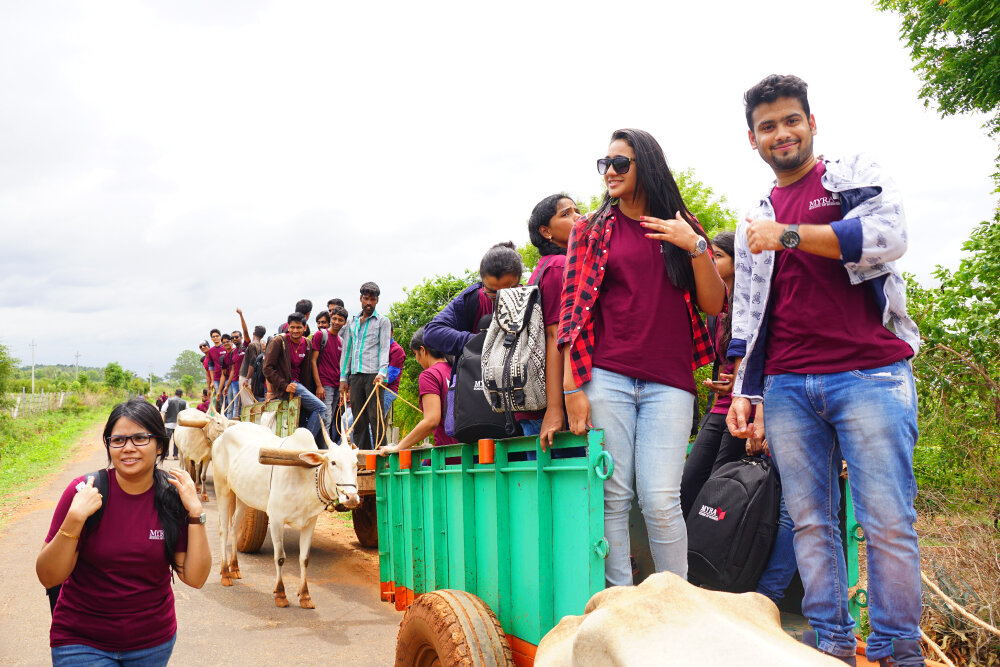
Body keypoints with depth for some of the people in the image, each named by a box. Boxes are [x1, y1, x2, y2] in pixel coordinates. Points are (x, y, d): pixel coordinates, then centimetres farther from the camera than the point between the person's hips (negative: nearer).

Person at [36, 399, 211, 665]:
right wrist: (75, 519, -27)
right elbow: (48, 578, -14)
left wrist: (195, 513, -19)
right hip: (81, 642, -2)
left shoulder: (174, 495, -8)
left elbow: (194, 578, -11)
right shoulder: (84, 492, -13)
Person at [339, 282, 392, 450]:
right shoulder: (352, 322, 19)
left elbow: (384, 348, -5)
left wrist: (382, 373, -19)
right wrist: (343, 378, 13)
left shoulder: (382, 321, 6)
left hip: (373, 375, -4)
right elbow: (346, 350, 20)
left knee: (375, 418, -8)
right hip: (355, 375, 5)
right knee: (358, 420, 3)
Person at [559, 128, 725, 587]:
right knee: (613, 497, -3)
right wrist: (572, 386, -3)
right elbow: (574, 309, 6)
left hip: (668, 382, 0)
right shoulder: (592, 230, 13)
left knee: (660, 500, -9)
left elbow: (714, 305, 10)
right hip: (606, 377, 0)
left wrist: (696, 247, -5)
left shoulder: (682, 227, 15)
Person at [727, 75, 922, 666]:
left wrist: (788, 235, -11)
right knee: (810, 521, 2)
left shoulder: (856, 176, 11)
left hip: (869, 375, -4)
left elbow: (889, 235, -10)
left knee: (888, 522, -5)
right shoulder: (755, 222, 21)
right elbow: (748, 316, 20)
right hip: (787, 388, 4)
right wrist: (744, 391, 11)